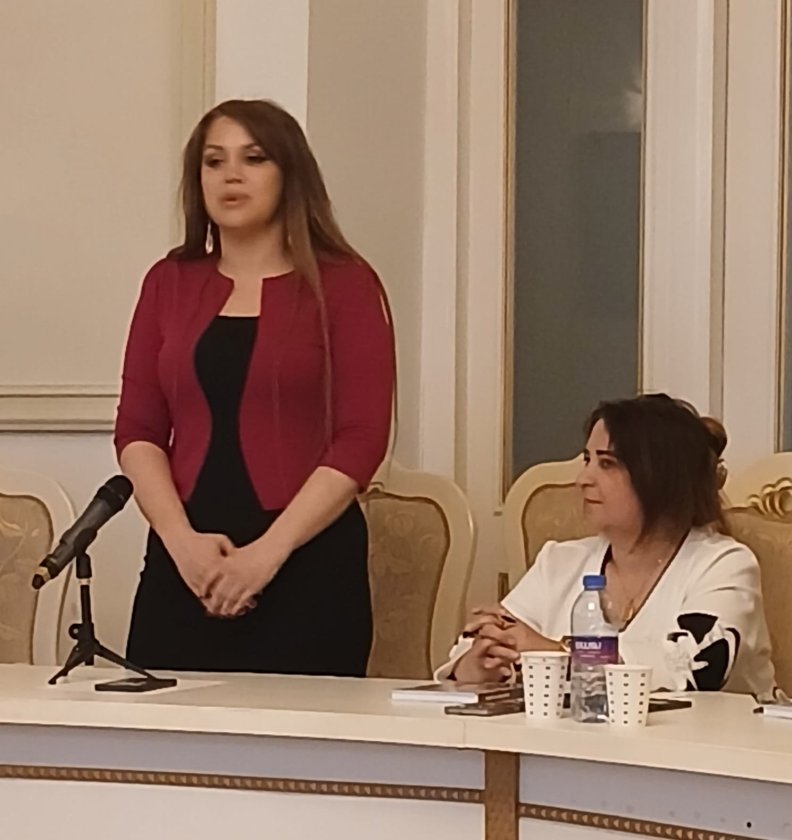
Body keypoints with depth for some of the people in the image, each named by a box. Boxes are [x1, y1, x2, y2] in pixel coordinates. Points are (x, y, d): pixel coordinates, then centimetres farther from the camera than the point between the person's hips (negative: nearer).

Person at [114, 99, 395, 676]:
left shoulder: (343, 285, 2)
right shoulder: (170, 283, 13)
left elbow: (361, 440, -6)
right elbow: (138, 428, 7)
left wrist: (268, 551, -13)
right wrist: (182, 540, -9)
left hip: (308, 566, -3)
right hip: (183, 566, 3)